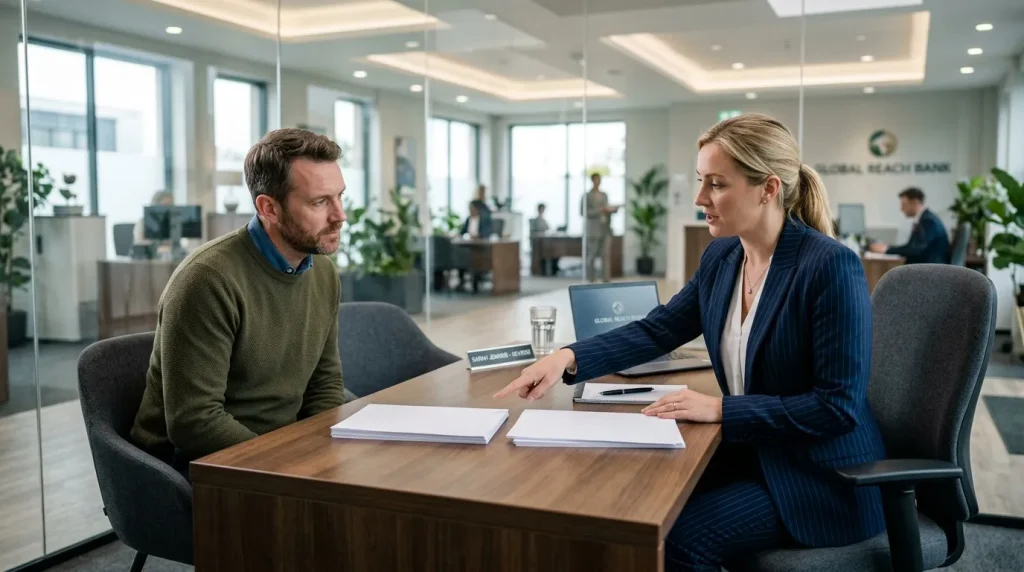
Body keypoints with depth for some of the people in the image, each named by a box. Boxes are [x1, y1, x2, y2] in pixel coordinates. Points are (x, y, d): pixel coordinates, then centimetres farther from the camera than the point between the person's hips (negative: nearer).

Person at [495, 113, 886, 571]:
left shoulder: (831, 267, -22)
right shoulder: (722, 256, 1)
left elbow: (839, 406, -22)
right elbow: (657, 330, 3)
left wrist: (720, 409, -25)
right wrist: (569, 358, -12)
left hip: (822, 480, -6)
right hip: (750, 454, 6)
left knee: (680, 535, -20)